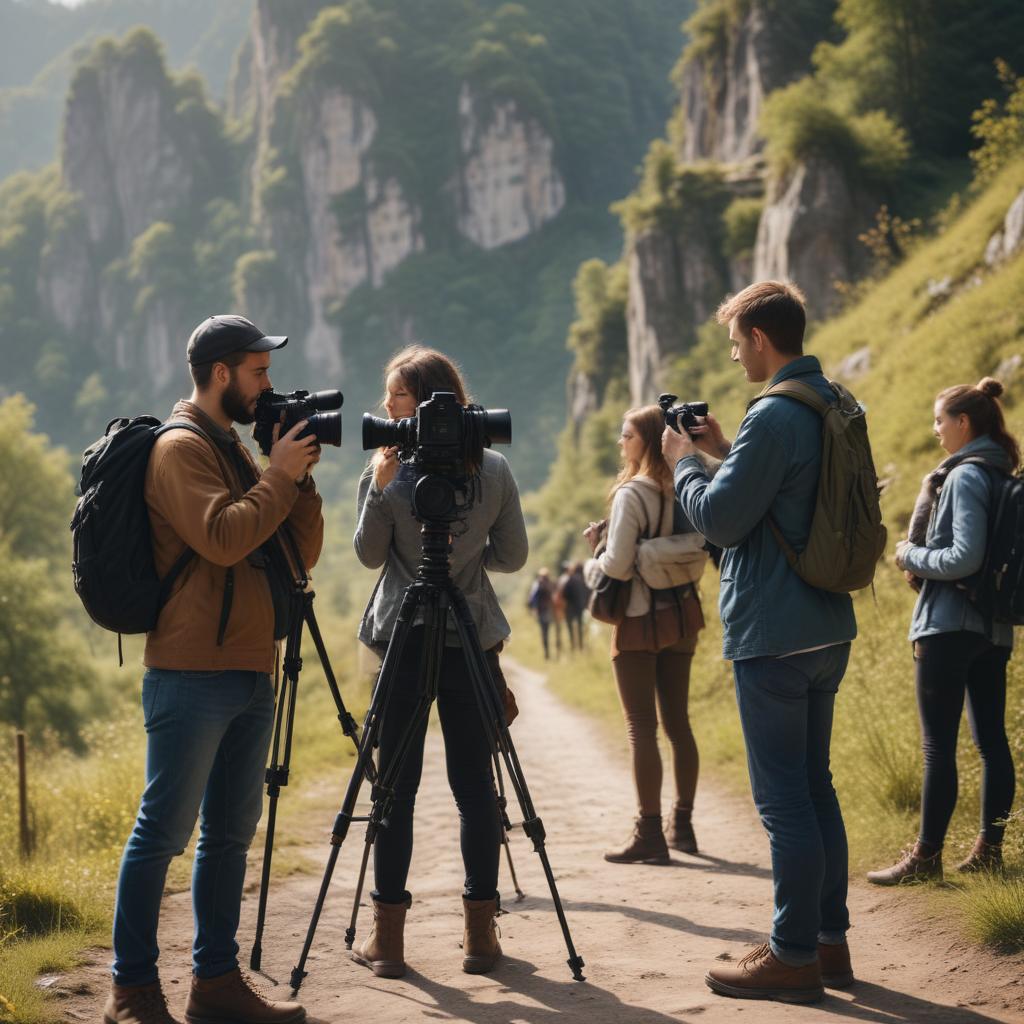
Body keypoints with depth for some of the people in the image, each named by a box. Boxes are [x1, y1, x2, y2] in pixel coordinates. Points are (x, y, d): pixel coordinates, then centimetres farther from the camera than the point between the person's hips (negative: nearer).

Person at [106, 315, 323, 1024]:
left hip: (249, 673, 9)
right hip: (193, 673, -9)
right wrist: (279, 476, -11)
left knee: (231, 832, 10)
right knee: (164, 831, -5)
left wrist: (300, 479, 4)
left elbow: (301, 555, 16)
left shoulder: (238, 450, 19)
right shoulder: (179, 447, -7)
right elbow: (221, 538, -22)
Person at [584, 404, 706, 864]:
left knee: (641, 727, -4)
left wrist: (594, 561, 3)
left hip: (638, 619, -7)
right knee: (677, 722, 12)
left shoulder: (631, 494, -15)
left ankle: (649, 835, -4)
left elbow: (618, 565, -20)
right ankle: (682, 825, 18)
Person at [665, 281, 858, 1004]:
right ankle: (830, 939, 22)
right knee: (815, 787, 16)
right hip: (827, 628, 10)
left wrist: (683, 460, 0)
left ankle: (793, 957, 2)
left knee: (783, 797, -4)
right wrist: (724, 451, 17)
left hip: (773, 637, -10)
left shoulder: (775, 416, -18)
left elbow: (720, 519, -16)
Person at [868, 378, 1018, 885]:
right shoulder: (1003, 476, 12)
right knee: (992, 738, 10)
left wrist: (911, 556, -8)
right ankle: (989, 848, 15)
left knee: (939, 745, -4)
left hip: (949, 627, -9)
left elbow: (965, 557, -23)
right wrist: (922, 558, 15)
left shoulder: (964, 476, -15)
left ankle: (926, 856, 0)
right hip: (994, 628, 9)